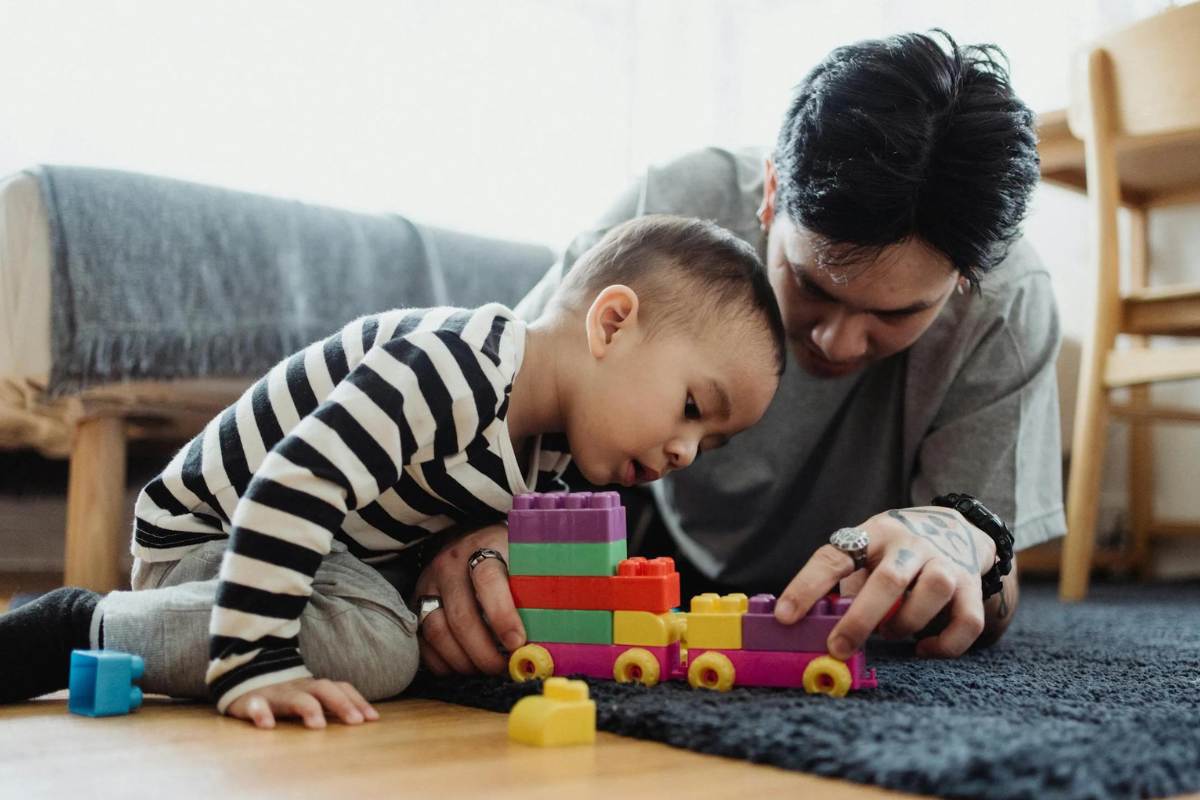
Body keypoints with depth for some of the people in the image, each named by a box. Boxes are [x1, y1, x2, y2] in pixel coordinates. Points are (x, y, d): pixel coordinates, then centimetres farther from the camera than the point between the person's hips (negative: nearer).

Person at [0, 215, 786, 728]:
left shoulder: (552, 444, -4)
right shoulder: (452, 368, -34)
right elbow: (293, 486, -39)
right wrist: (255, 664, -40)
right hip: (209, 534, -9)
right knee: (372, 646, -29)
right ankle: (86, 625, -12)